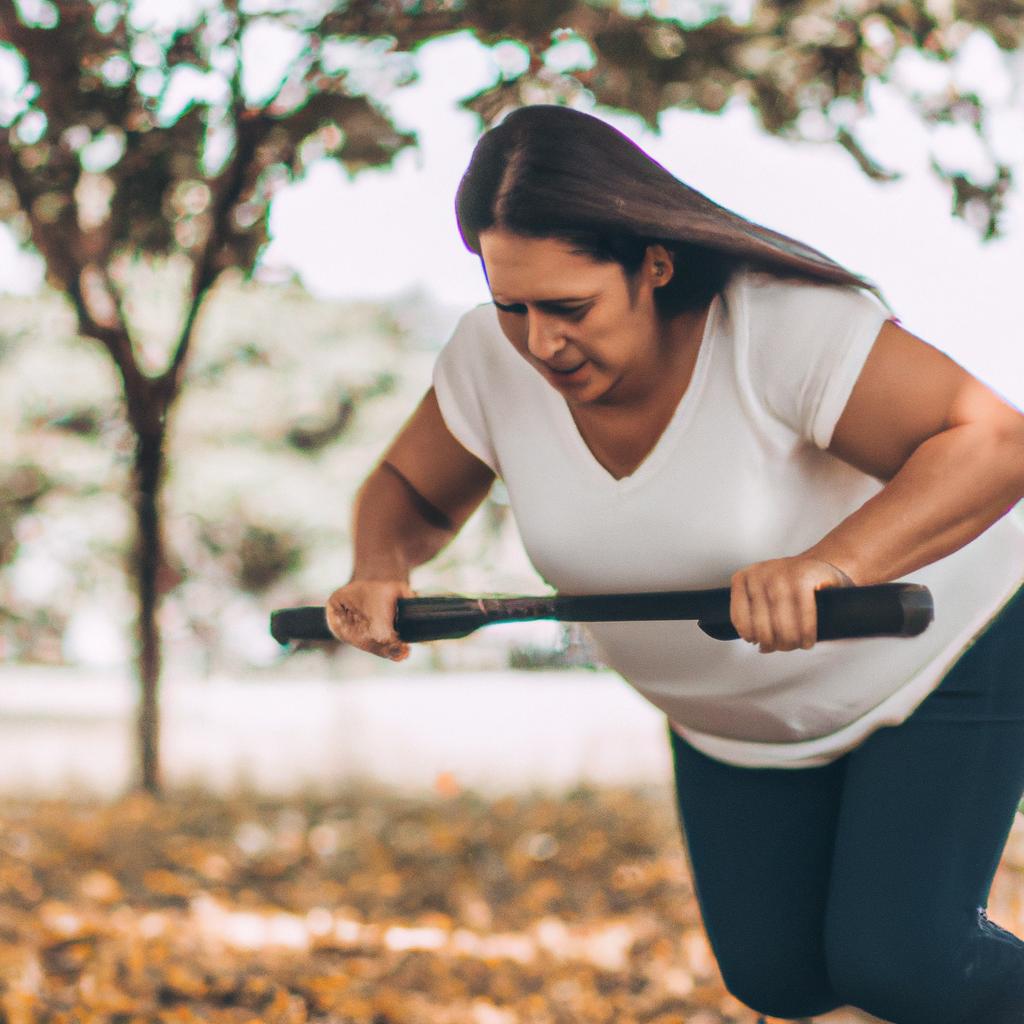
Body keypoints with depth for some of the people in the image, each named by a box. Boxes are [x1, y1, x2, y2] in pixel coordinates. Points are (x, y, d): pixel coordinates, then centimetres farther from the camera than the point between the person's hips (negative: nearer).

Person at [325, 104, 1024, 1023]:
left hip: (938, 645, -5)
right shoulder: (496, 355, -20)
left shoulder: (782, 325, -36)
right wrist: (380, 572, -26)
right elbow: (410, 493, -4)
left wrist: (831, 563, -56)